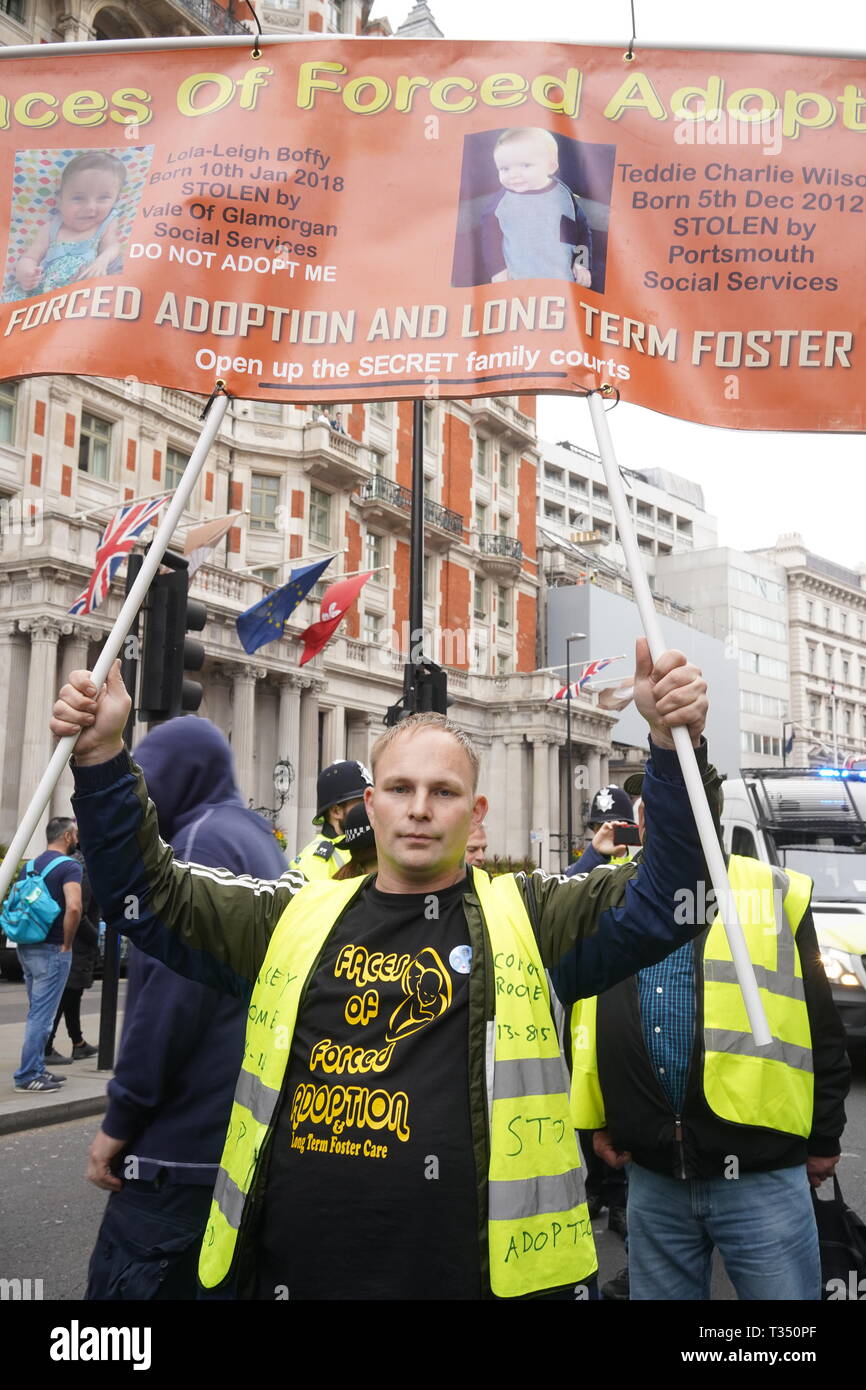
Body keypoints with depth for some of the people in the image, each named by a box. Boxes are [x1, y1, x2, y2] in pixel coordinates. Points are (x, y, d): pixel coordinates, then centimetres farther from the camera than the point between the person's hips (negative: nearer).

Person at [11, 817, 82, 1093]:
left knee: (36, 1012, 17)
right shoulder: (69, 866, -12)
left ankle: (37, 1069, 23)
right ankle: (28, 1076, -1)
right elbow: (73, 907, -25)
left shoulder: (30, 865, 13)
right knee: (42, 1015, -3)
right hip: (52, 949, -8)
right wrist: (67, 943, -14)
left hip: (27, 947, 8)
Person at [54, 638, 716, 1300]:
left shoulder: (528, 916, 0)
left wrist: (675, 746, -23)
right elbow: (149, 892, 8)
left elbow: (664, 899, -10)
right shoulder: (298, 917, 7)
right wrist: (103, 756, -5)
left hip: (473, 1274, -2)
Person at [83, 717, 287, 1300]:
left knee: (126, 1281, -6)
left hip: (188, 1135, -10)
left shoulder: (203, 840, -11)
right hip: (249, 1125, 10)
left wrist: (120, 1117, -12)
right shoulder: (258, 839, 17)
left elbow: (175, 991, -19)